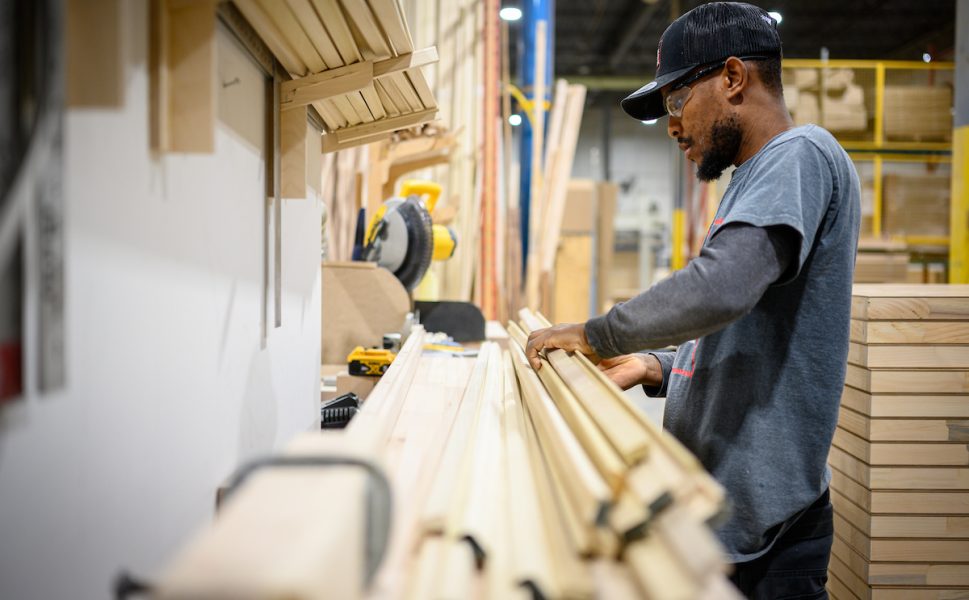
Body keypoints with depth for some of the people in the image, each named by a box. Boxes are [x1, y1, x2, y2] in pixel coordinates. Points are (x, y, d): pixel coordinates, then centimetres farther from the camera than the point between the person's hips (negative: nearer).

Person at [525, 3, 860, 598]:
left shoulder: (801, 156, -13)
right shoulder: (757, 178, 19)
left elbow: (718, 289, -30)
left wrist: (596, 335, -16)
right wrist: (659, 369, 10)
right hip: (707, 505, 9)